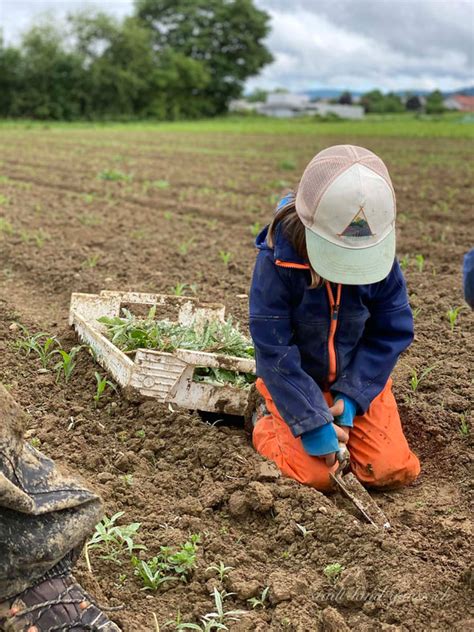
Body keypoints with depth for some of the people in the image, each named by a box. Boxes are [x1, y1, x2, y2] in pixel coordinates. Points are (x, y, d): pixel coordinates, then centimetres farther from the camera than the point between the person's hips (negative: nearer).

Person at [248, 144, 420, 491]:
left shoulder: (381, 257, -16)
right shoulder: (278, 260, -26)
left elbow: (392, 331, -8)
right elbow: (274, 349, -23)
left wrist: (352, 396, -17)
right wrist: (311, 420, -25)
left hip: (358, 378, 3)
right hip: (297, 380, -3)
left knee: (393, 470, -8)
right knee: (315, 475, -15)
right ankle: (268, 420, 14)